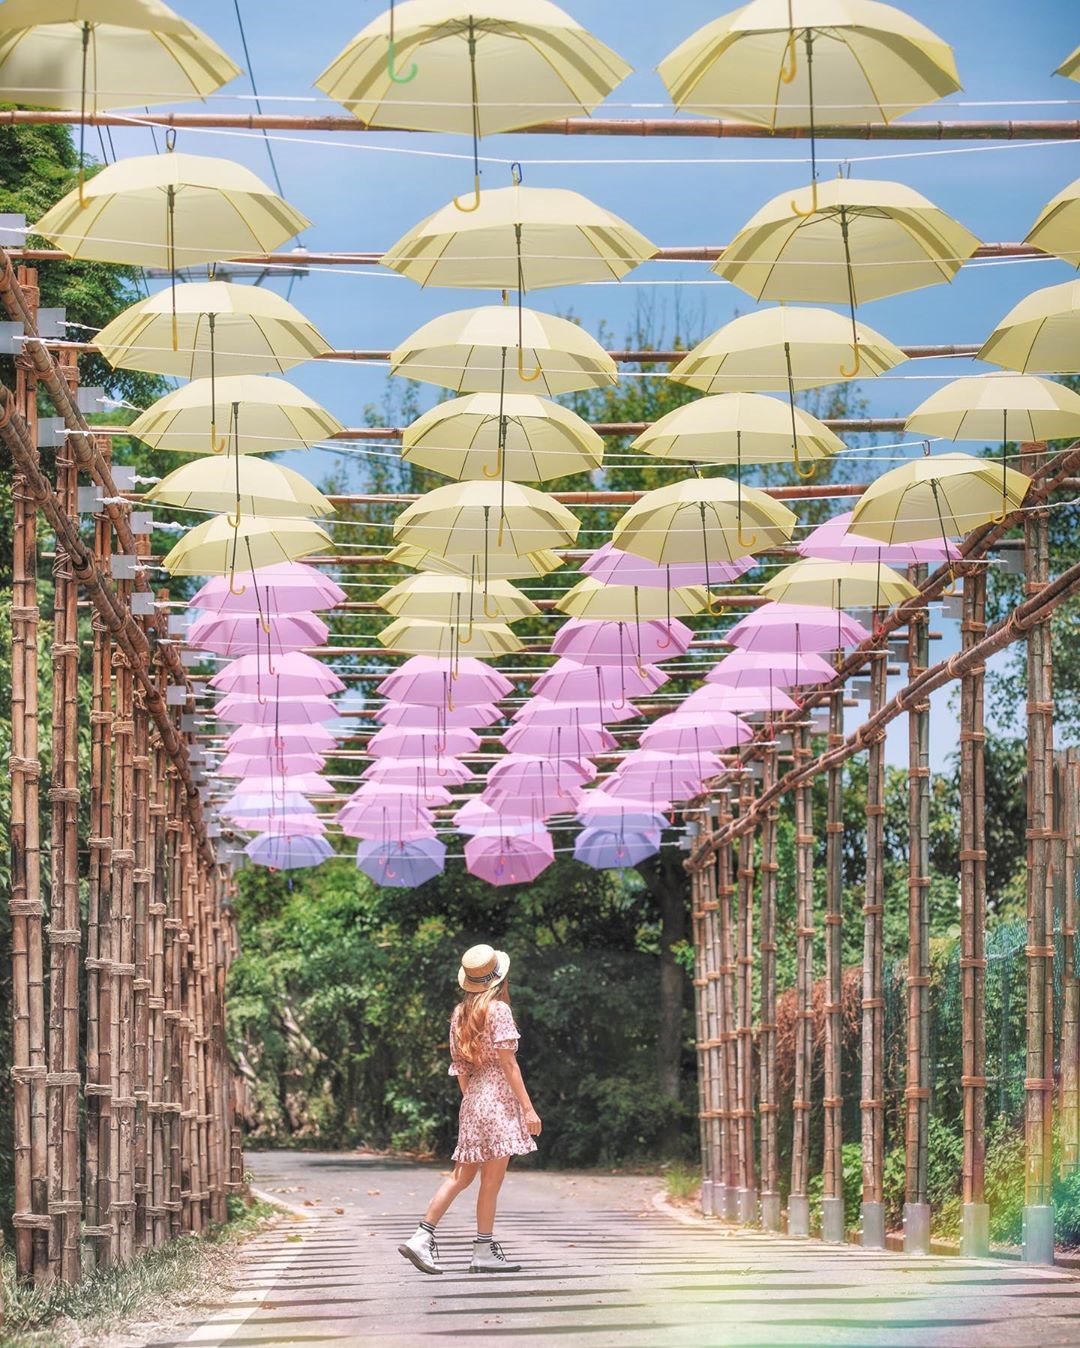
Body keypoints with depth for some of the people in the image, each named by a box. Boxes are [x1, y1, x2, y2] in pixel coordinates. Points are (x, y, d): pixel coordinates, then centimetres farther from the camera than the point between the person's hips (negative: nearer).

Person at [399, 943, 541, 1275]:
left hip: (472, 1099, 7)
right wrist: (528, 1108, -12)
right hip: (499, 1098, -7)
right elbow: (508, 1063, -13)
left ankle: (422, 1238, 6)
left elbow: (460, 1071, 14)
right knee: (492, 1179, -1)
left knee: (462, 1175, 11)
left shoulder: (460, 1014, 11)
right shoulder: (498, 1010, -10)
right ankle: (484, 1251, 2)